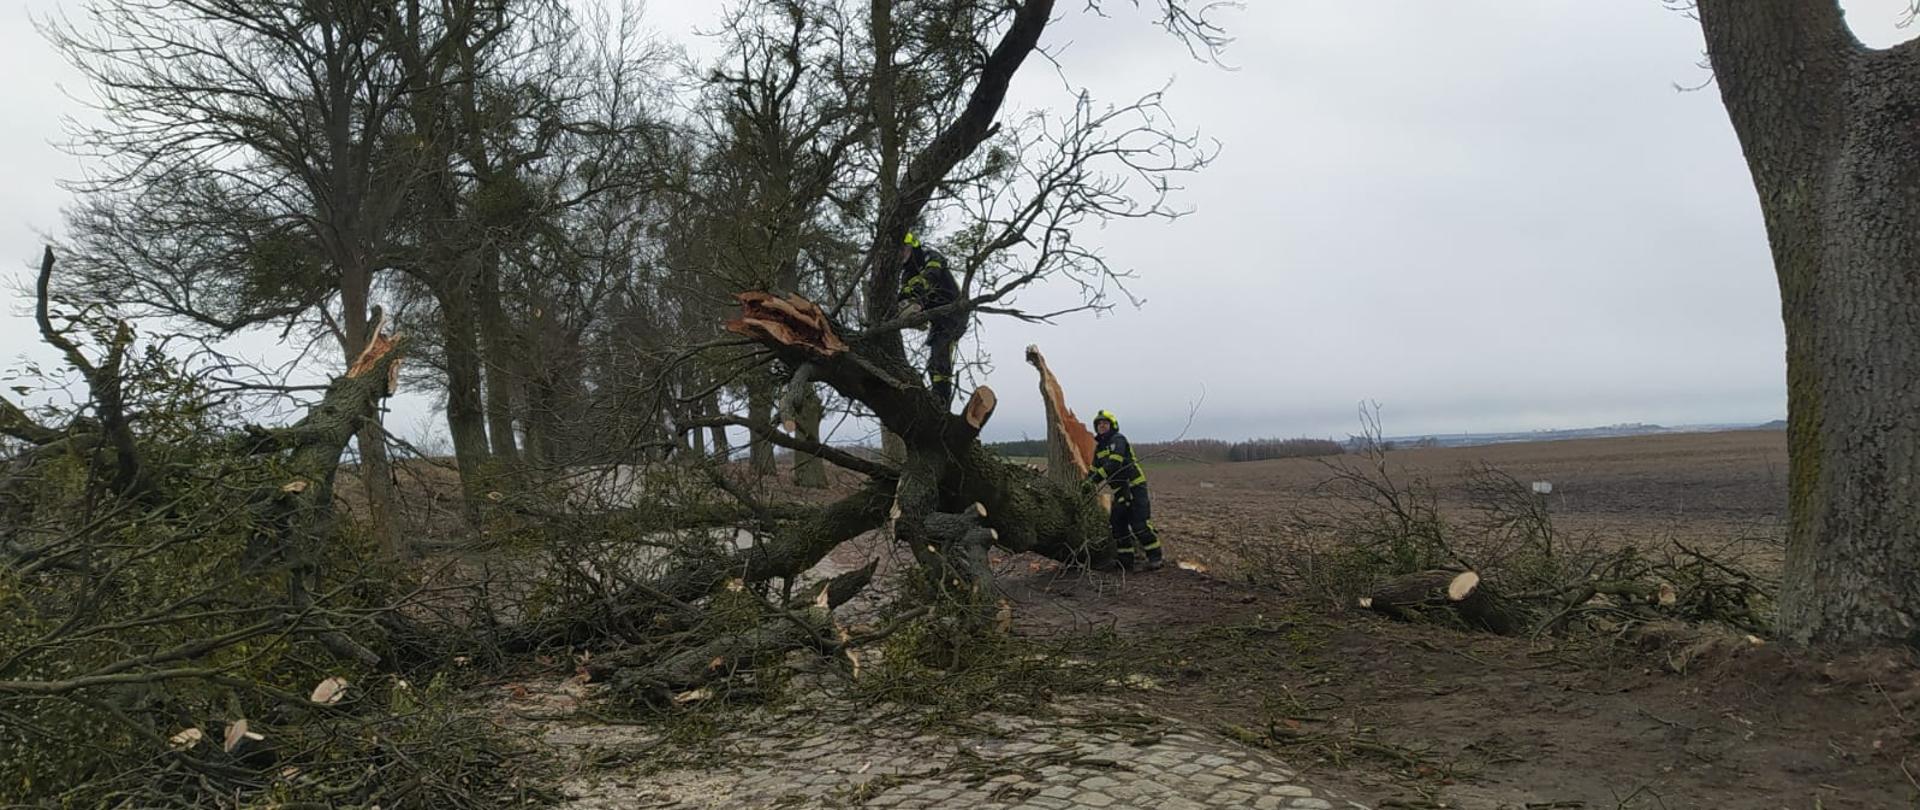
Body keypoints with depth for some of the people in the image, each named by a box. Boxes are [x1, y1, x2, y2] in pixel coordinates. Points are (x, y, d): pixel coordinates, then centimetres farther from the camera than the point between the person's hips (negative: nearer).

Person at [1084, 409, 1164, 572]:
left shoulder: (1118, 440, -11)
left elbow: (1114, 464, -24)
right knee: (1117, 524, 7)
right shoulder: (1099, 447, 17)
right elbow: (1094, 469, 17)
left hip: (1135, 486, -9)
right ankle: (1126, 560, 13)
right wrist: (1086, 485, 0)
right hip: (1120, 491, 9)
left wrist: (1095, 480, -29)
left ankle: (1155, 559, -9)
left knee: (1140, 524, -13)